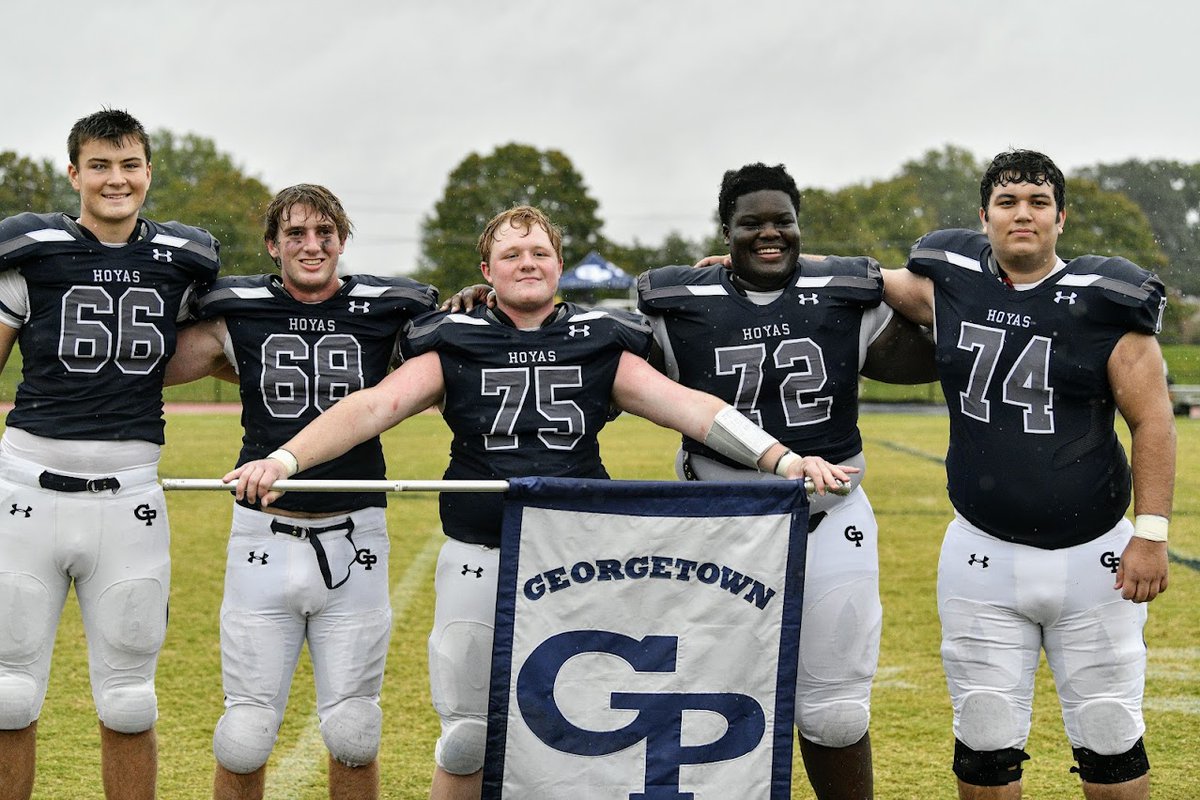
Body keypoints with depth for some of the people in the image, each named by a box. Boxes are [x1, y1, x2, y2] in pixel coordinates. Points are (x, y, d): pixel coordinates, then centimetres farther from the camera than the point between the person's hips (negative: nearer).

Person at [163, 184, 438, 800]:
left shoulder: (386, 311, 2)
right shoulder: (236, 314, 2)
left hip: (353, 545, 0)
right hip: (265, 540, 0)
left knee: (353, 737, 7)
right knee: (244, 738, 1)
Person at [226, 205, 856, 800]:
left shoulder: (601, 345, 5)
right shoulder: (454, 345, 3)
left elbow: (688, 406, -2)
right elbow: (372, 407, -8)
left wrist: (783, 459, -14)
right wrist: (283, 459, -23)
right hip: (478, 562, -1)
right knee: (467, 740, 5)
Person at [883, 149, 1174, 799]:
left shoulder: (1103, 301, -7)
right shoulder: (950, 286, 1)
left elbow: (1152, 421, -6)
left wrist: (1152, 532, -10)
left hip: (1093, 557, -2)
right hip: (983, 556, 2)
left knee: (1110, 743, 7)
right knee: (984, 745, 9)